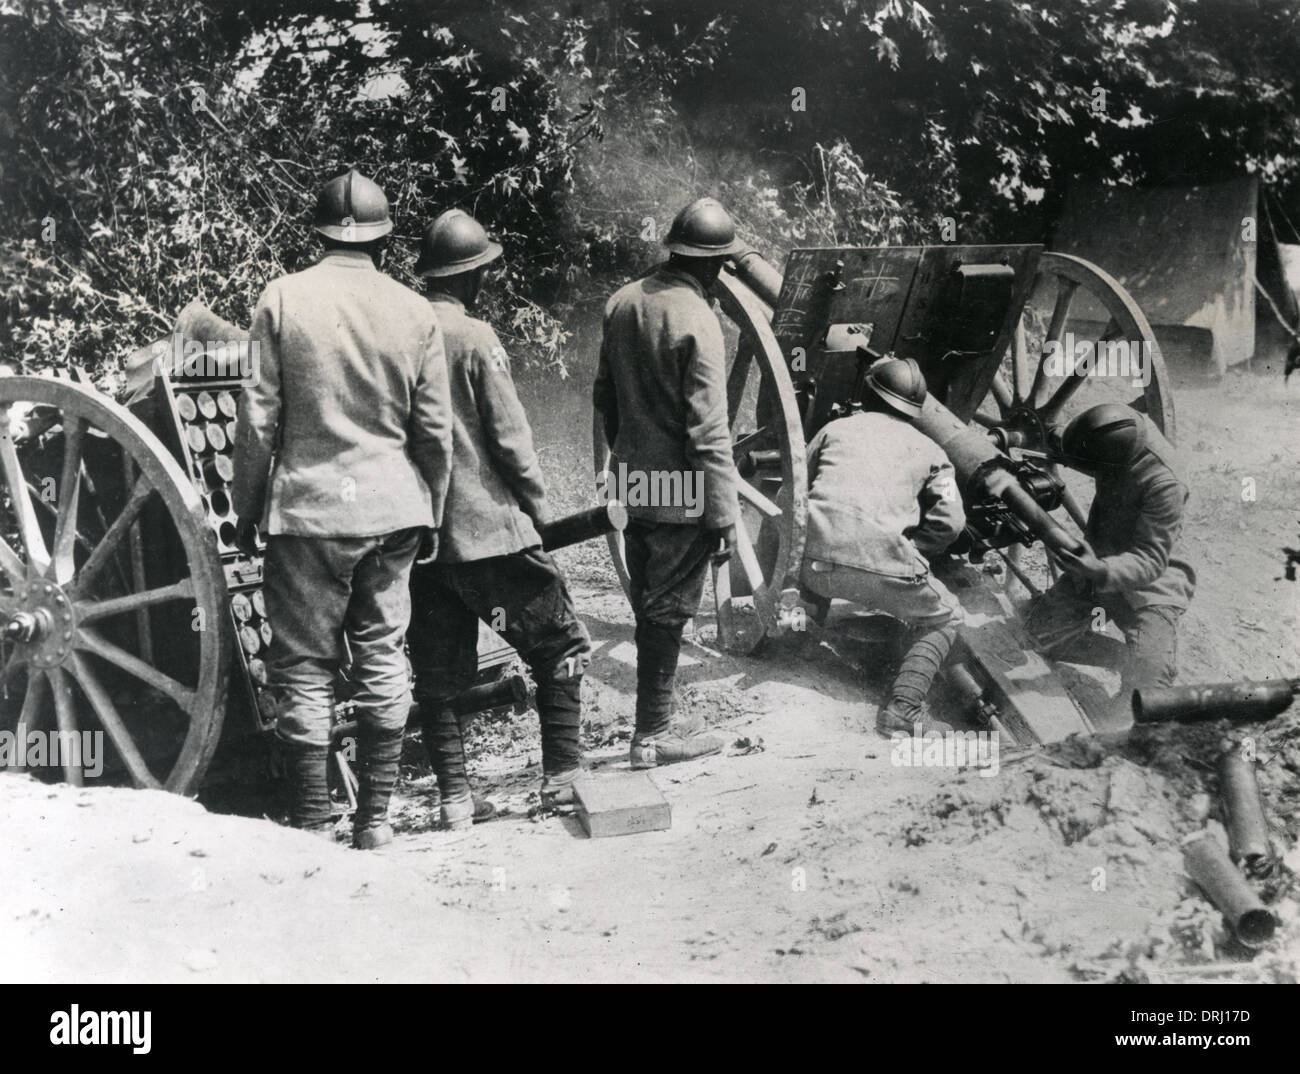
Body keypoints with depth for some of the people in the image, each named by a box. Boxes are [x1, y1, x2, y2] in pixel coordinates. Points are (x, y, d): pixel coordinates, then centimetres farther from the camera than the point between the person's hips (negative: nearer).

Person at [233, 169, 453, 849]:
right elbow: (434, 429, 4)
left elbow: (258, 418, -5)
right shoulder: (413, 311, 1)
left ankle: (311, 826, 7)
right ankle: (374, 819, 16)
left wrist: (246, 507, 5)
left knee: (304, 666, 4)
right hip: (392, 509, 3)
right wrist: (431, 511, 16)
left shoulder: (283, 299, -5)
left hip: (307, 509, -2)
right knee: (382, 656, 11)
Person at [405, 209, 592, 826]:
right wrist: (538, 508, 3)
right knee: (561, 646, 7)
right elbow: (509, 436, -10)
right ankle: (560, 776, 2)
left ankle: (453, 798, 11)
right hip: (488, 528, -5)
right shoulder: (474, 338, -10)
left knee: (437, 673, 11)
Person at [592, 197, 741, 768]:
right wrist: (724, 516, -16)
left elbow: (604, 395, 15)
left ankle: (657, 718, 29)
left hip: (633, 483, 8)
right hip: (681, 490, -8)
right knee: (668, 610, 2)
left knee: (649, 606, 17)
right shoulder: (695, 320, -19)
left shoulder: (623, 303, 4)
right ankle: (651, 735, 10)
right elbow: (708, 434, -20)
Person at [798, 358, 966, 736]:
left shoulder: (835, 428, 24)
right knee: (944, 618, 20)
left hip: (816, 562, 3)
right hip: (880, 567, -3)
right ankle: (903, 708, 2)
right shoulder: (928, 450, 20)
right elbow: (950, 523, 8)